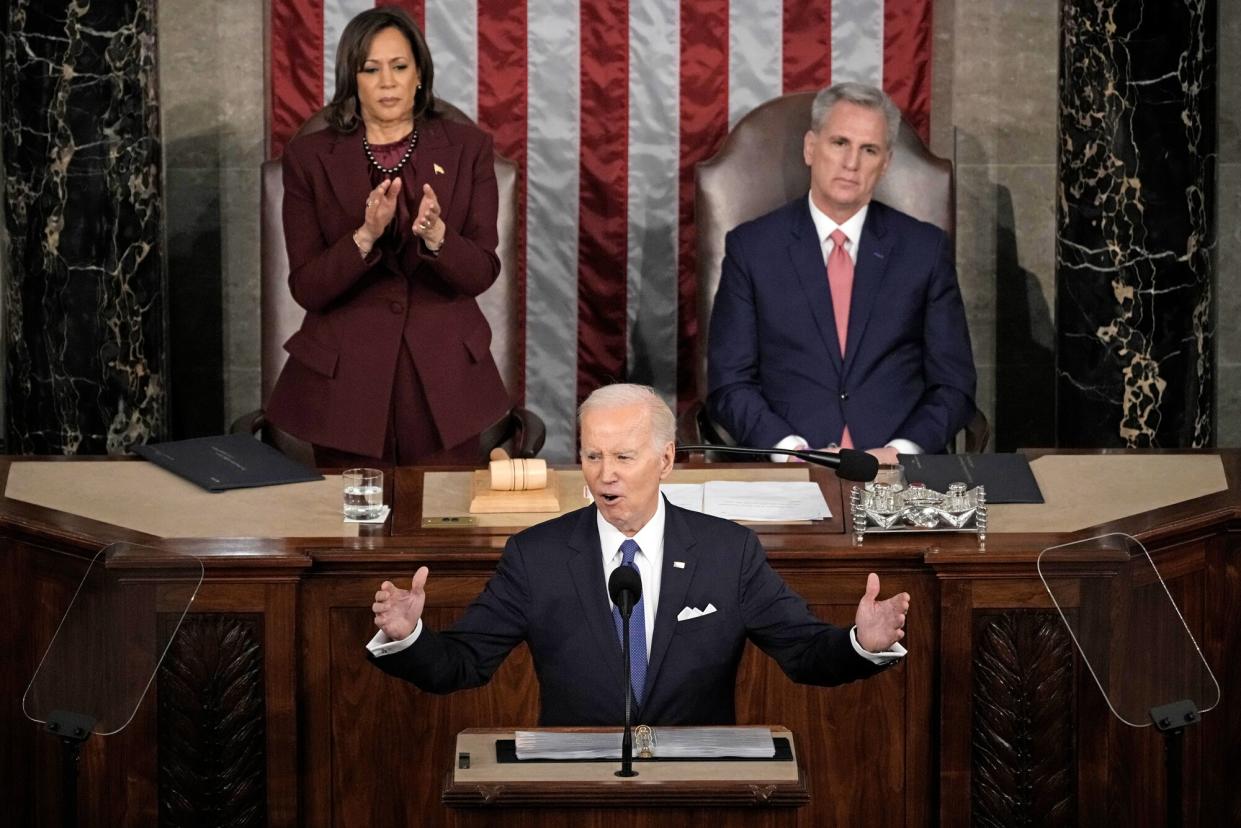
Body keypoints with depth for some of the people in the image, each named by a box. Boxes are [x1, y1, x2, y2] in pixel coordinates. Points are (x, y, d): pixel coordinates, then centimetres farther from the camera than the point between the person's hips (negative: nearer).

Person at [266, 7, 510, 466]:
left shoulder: (467, 148, 2)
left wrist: (435, 234, -24)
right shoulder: (309, 156, -1)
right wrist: (365, 236, -23)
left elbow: (482, 272, -4)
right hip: (345, 377, -1)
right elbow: (306, 287, -6)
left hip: (444, 374, 1)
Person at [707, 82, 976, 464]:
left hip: (899, 473, 1)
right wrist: (793, 451, -12)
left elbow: (954, 385, 9)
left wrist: (900, 452, -8)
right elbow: (729, 384, 4)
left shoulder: (925, 248, 10)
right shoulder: (751, 247, 7)